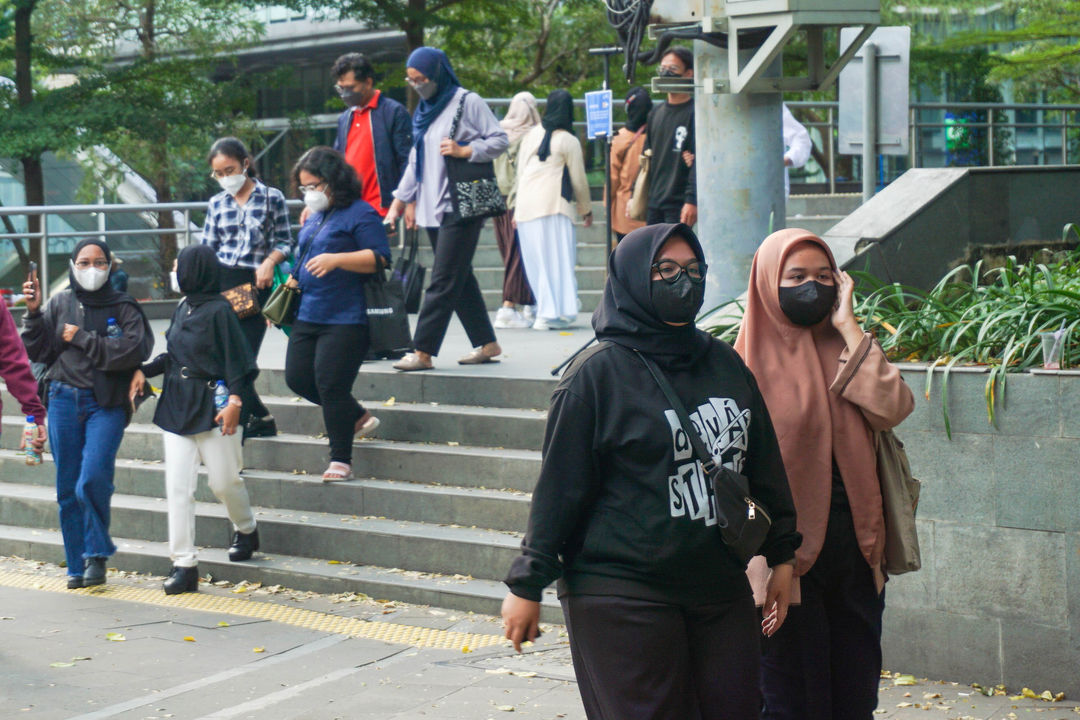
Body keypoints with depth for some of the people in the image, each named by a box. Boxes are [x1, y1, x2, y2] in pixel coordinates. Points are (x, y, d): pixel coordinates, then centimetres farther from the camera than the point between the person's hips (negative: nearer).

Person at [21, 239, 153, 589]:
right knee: (68, 488, 5)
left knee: (93, 480, -19)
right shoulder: (60, 304, 9)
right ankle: (77, 566, 16)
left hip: (106, 405, -3)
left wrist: (82, 339, -10)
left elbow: (134, 349, -13)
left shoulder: (123, 307, 2)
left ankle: (97, 553, 1)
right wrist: (34, 313, -3)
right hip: (64, 401, 3)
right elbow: (38, 351, 11)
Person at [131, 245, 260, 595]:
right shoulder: (181, 309, 11)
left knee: (223, 480, 3)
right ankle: (184, 564, 0)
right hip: (177, 405, 6)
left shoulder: (218, 310, -10)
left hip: (211, 405, -6)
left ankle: (246, 529, 34)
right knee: (177, 487, -1)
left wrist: (234, 401, -19)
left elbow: (237, 359, -11)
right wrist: (144, 371, 7)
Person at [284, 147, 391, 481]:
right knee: (298, 378, 6)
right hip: (308, 316, 9)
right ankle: (359, 417, 25)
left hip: (345, 319, -9)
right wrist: (293, 282, 16)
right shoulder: (315, 217, 18)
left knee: (330, 384, -9)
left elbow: (379, 258, -17)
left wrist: (336, 259, -26)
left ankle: (341, 460, 3)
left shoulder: (360, 214, -8)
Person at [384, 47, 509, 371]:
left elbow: (500, 140, -4)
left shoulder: (467, 102, -4)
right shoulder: (423, 110, 19)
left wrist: (463, 150, -16)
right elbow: (415, 160, 22)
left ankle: (423, 351, -11)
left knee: (443, 281, -9)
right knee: (460, 280, 10)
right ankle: (486, 343, 16)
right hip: (431, 208, 8)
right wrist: (399, 202, 18)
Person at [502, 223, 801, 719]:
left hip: (722, 588, 6)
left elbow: (764, 466, 18)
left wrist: (782, 553, 18)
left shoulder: (725, 364, 10)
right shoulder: (599, 373, -7)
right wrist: (528, 584, -6)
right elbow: (560, 485, -6)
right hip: (623, 598, -6)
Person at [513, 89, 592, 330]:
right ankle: (557, 313, -5)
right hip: (553, 204, -4)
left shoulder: (531, 135, 12)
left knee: (535, 260, 7)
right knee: (557, 258, -1)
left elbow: (520, 172, 16)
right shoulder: (569, 141, -1)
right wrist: (586, 209, 18)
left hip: (525, 204, 4)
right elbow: (578, 180, 4)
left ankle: (544, 312, 6)